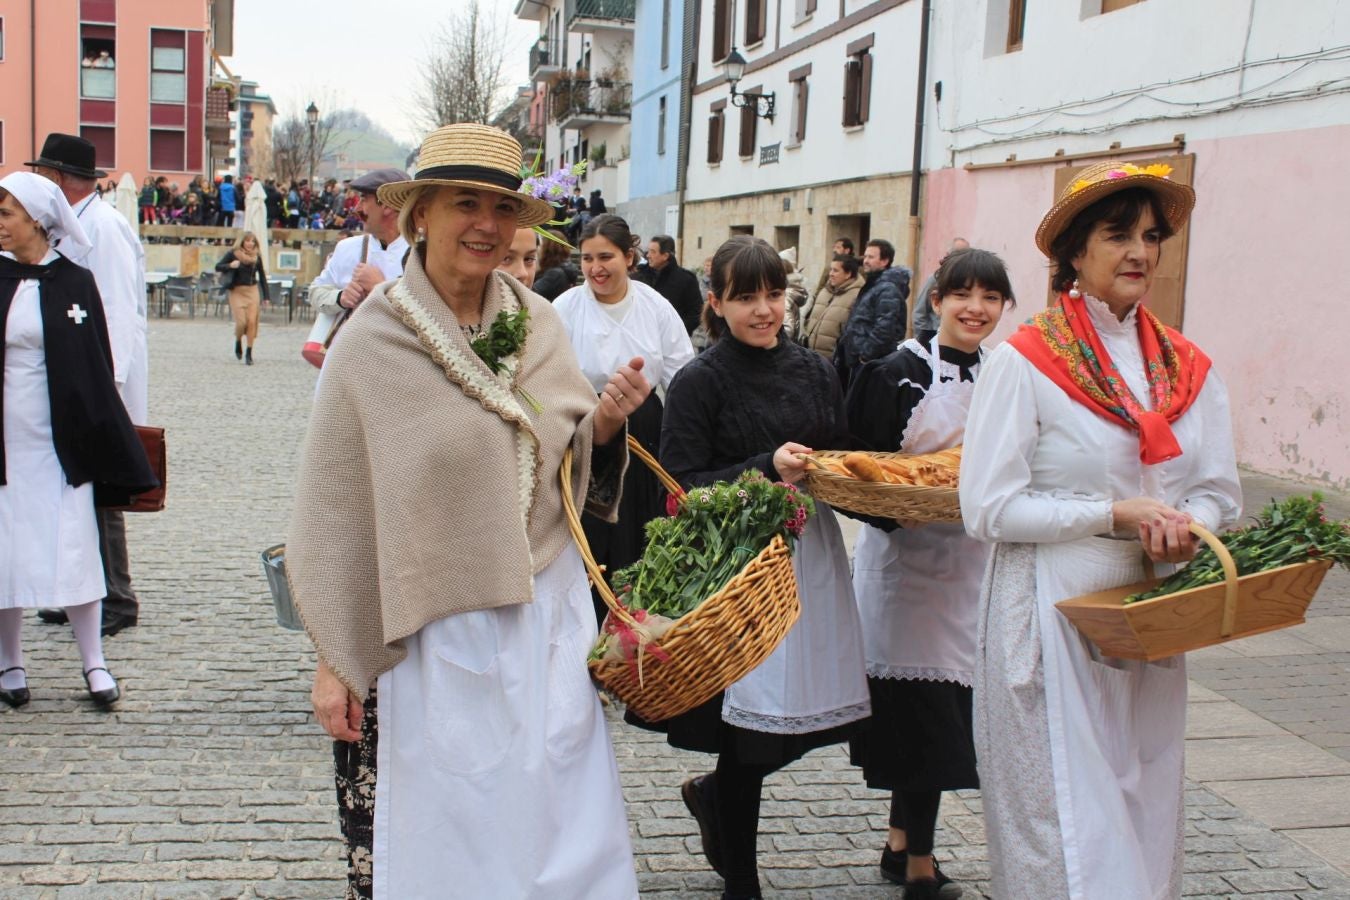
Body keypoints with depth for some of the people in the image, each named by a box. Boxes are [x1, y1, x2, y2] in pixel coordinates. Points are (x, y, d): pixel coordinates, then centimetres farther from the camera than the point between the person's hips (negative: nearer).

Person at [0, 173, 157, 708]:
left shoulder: (75, 283, 0)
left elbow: (97, 367, 3)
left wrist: (101, 440, 2)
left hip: (60, 438, -1)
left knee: (72, 549, 0)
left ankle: (93, 663, 10)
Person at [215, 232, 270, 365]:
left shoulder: (257, 257, 3)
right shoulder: (233, 254, -5)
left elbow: (262, 277, 10)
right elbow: (218, 267, -2)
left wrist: (266, 296, 6)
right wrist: (230, 266, -22)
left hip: (252, 291, 2)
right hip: (237, 291, -2)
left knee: (252, 321, -7)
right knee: (241, 321, -10)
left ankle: (249, 353, 0)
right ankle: (238, 343, 22)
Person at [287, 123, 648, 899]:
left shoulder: (538, 323, 2)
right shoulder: (374, 342, -10)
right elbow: (334, 512, -6)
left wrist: (605, 421, -10)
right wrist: (336, 659, -4)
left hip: (548, 618, 4)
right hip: (433, 629, -4)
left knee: (561, 832, 12)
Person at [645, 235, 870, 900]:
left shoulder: (813, 371, 10)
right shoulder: (700, 382, -6)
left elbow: (844, 454, 18)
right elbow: (683, 487, -12)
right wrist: (767, 469, -19)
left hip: (810, 552, 6)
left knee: (813, 715, 7)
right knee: (754, 720, 0)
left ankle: (714, 794, 38)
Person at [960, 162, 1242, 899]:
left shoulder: (1187, 369, 8)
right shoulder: (1024, 362, -8)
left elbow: (1219, 494, 12)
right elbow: (988, 508, -13)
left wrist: (1186, 526, -11)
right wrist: (1117, 514, -18)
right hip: (1052, 622, -5)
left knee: (1147, 817, 13)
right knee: (1070, 831, -2)